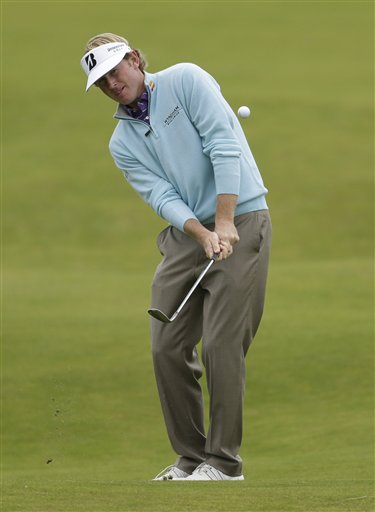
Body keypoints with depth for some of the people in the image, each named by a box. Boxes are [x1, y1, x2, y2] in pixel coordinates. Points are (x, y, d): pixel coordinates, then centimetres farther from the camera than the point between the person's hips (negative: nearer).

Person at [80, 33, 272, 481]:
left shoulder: (185, 81, -5)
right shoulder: (122, 144, 10)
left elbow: (224, 146, -13)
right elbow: (161, 195, -3)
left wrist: (225, 222, -20)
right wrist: (203, 234, -20)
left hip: (240, 221, -6)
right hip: (185, 234, 6)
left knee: (221, 344, -11)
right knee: (167, 347, 1)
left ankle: (224, 461, -4)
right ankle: (192, 456, 12)